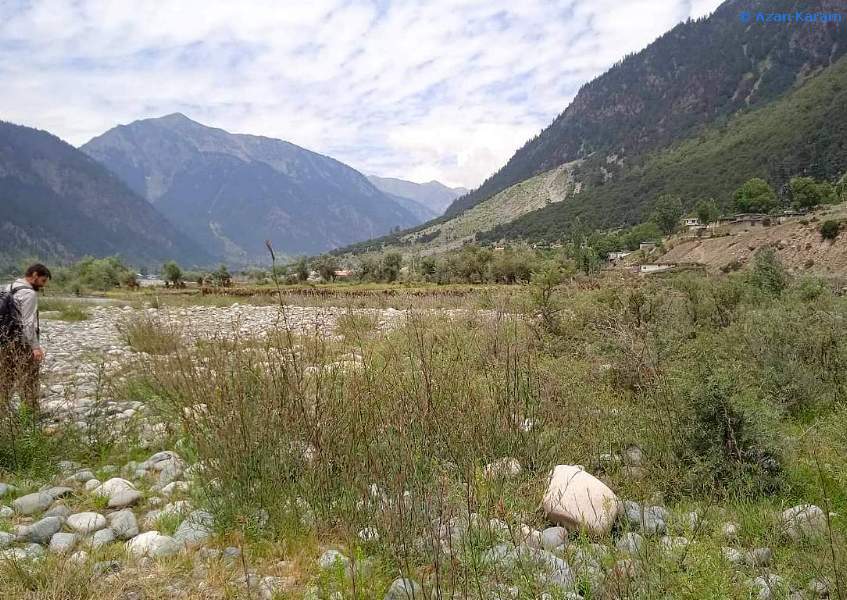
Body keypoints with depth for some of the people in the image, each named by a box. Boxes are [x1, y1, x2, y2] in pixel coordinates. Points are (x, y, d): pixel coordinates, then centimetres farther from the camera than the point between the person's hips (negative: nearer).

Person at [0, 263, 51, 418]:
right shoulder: (29, 293, -14)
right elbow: (28, 323, -19)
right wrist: (35, 346, -20)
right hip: (22, 345, -9)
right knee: (28, 381, -2)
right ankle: (33, 415, 2)